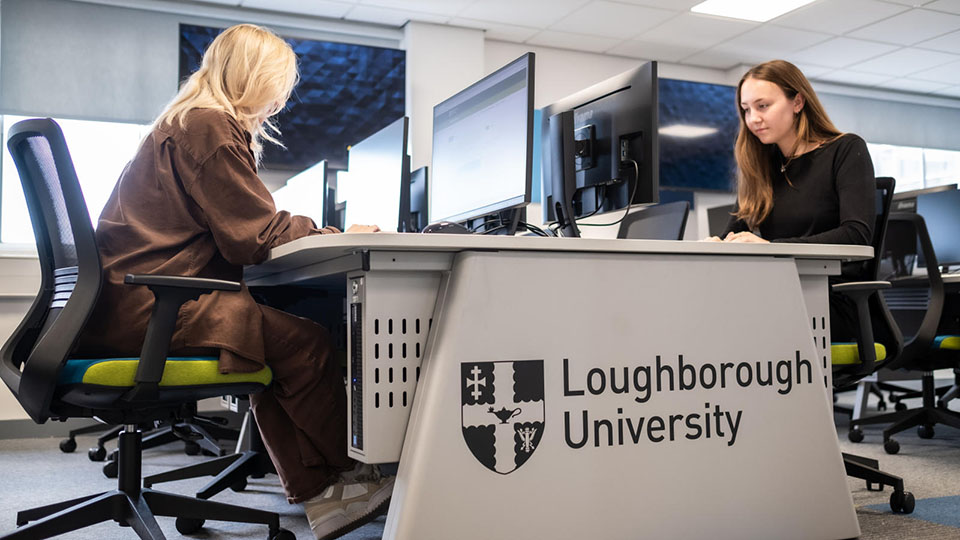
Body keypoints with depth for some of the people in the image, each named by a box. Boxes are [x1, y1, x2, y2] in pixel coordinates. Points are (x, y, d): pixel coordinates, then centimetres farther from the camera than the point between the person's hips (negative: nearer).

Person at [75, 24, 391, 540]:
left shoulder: (188, 122, 24)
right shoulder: (211, 128, -10)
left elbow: (239, 227, 23)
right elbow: (258, 237, -13)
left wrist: (319, 230, 17)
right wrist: (334, 233, 1)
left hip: (126, 299, 11)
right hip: (146, 303, -11)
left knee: (278, 342, 5)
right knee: (304, 342, -16)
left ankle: (317, 492, 2)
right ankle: (350, 473, 1)